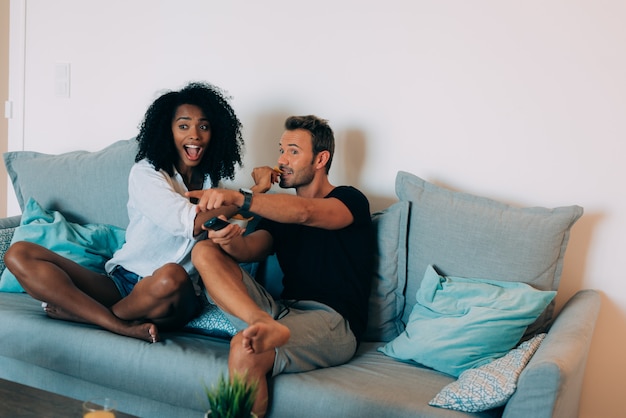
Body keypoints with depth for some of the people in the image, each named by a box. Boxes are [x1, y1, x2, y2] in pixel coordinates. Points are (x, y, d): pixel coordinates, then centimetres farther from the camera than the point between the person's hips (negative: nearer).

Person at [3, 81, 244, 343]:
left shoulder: (212, 182, 11)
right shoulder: (145, 173, -1)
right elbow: (189, 222, -17)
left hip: (171, 300, 0)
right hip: (121, 283, 0)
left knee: (171, 276, -40)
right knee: (19, 255, -17)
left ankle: (80, 311, -11)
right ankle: (125, 327, -30)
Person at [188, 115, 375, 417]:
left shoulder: (350, 201, 3)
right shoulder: (278, 211, 23)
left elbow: (304, 212, -20)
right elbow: (250, 249, 3)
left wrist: (239, 198, -33)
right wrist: (231, 240, -22)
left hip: (332, 321, -6)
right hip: (282, 310, 6)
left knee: (245, 351, -35)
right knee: (204, 252, -12)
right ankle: (264, 325, -35)